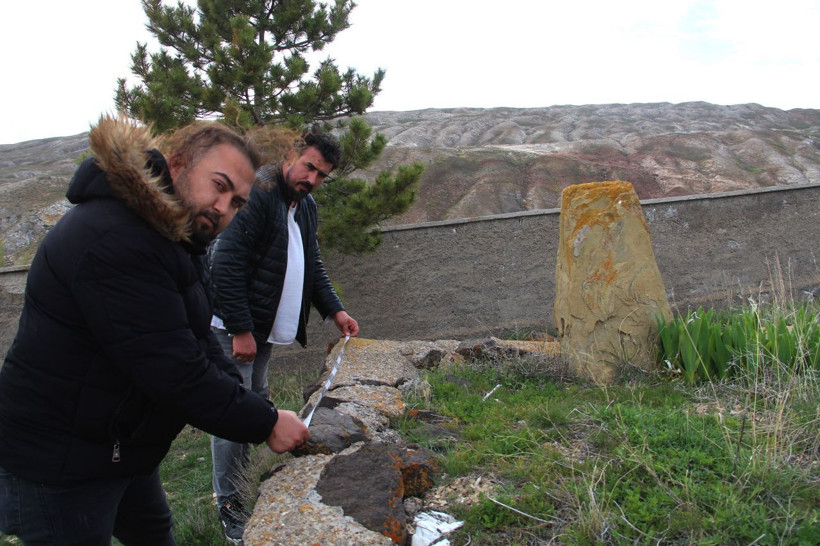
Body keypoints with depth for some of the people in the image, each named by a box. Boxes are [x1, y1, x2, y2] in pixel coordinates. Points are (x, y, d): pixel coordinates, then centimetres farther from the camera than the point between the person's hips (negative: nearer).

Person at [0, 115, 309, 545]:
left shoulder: (171, 238, 5)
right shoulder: (113, 239, -29)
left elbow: (196, 341, 5)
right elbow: (175, 372, -31)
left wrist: (247, 406, -8)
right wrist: (265, 424, -21)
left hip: (123, 450, 9)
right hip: (59, 466, -9)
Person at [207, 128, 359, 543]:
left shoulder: (305, 205, 11)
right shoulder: (257, 194, -18)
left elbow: (312, 265, 20)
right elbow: (226, 265, -22)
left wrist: (335, 310, 7)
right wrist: (240, 331, -21)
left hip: (263, 329, 9)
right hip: (233, 328, -9)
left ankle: (245, 487, 31)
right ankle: (228, 502, 12)